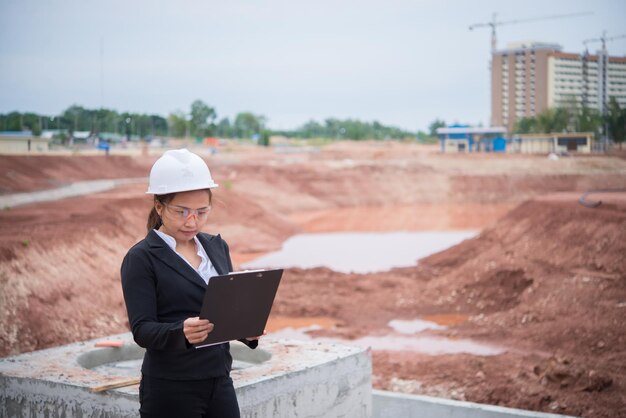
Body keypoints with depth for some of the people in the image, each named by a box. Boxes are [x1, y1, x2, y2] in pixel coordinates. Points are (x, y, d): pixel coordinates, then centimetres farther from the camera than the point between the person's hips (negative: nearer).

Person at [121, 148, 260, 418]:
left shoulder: (217, 247, 10)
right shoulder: (141, 259, -8)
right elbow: (142, 329, -14)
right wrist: (182, 332, -33)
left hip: (220, 383, 6)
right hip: (169, 392, -5)